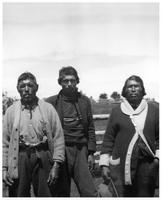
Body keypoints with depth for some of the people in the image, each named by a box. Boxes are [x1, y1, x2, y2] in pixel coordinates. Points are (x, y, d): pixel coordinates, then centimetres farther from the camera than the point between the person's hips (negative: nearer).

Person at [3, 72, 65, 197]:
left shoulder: (48, 109, 4)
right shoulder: (11, 111, 7)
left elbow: (58, 137, 1)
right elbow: (5, 142, 7)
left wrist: (56, 165, -5)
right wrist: (4, 168, 1)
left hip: (43, 157, 0)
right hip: (19, 159, 1)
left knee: (46, 195, 4)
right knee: (19, 195, 5)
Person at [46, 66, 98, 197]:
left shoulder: (84, 101, 9)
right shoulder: (51, 102, 2)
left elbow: (90, 128, 11)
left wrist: (91, 152, 6)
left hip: (81, 150, 2)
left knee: (90, 193, -2)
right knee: (62, 193, 8)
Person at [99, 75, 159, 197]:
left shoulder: (153, 109, 6)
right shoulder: (117, 111, 5)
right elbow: (108, 139, 5)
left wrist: (158, 156, -4)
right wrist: (104, 164, 1)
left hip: (147, 166, 1)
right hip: (121, 165, -1)